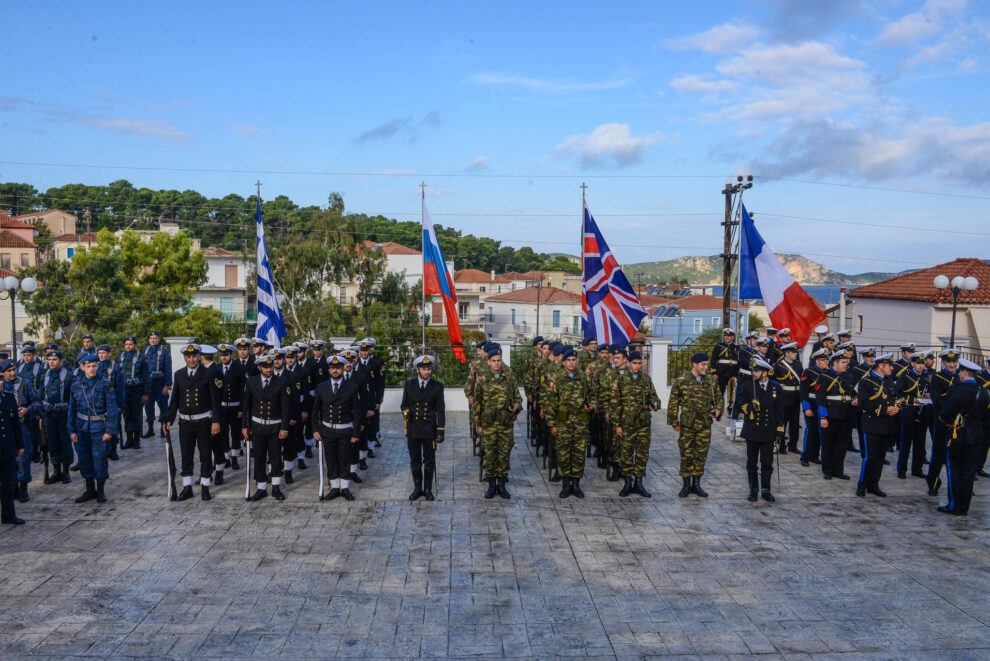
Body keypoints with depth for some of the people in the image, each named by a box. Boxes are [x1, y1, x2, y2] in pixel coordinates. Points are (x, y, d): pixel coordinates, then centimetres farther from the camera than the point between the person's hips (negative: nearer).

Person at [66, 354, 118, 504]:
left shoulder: (104, 384, -6)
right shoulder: (76, 385, 4)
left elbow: (112, 409, -7)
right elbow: (72, 409, 9)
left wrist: (109, 430, -11)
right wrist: (72, 430, 4)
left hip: (99, 427, -3)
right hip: (82, 427, 4)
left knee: (100, 458, -1)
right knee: (84, 458, 9)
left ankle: (101, 490, 15)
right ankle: (90, 490, 23)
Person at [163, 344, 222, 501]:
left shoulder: (208, 374, -4)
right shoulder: (178, 375, 6)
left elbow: (215, 399, -4)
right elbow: (174, 399, 10)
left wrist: (216, 421, -9)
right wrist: (169, 419, 4)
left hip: (203, 421, -3)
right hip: (185, 422, 3)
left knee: (205, 455, 5)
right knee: (186, 456, 8)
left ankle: (205, 487, 16)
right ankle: (187, 488, 17)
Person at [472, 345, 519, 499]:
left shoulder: (510, 377, 2)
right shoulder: (482, 378, -1)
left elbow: (517, 396, 11)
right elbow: (477, 402, 3)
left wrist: (517, 406, -11)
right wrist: (477, 423, 2)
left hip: (506, 423, 1)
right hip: (488, 423, -1)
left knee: (504, 454, 6)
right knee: (490, 454, 4)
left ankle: (501, 485, 18)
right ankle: (491, 485, 16)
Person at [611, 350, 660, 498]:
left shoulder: (647, 379, 6)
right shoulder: (621, 380, -3)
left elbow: (653, 396, 14)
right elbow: (615, 404, -2)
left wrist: (655, 404, -11)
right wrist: (617, 425, -5)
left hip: (644, 424, 3)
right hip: (627, 424, -3)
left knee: (643, 454, 6)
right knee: (626, 454, 4)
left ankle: (638, 483, 17)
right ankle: (628, 483, 16)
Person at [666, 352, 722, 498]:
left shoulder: (711, 382, 7)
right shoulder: (681, 381, -4)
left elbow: (718, 399, 20)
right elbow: (673, 403, -1)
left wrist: (718, 410, -1)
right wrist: (674, 422, -2)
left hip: (705, 425, 3)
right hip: (687, 425, -3)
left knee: (701, 455, 8)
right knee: (686, 455, 1)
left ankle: (696, 484, 20)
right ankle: (686, 485, 14)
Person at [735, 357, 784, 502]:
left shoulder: (776, 388, 1)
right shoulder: (747, 385, 0)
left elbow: (780, 412, 5)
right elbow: (740, 406, 0)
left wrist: (780, 431, 2)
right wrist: (749, 406, -22)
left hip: (768, 432, 0)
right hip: (752, 431, 0)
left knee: (767, 463, 4)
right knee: (752, 462, 7)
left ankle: (765, 490, 17)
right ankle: (753, 490, 18)